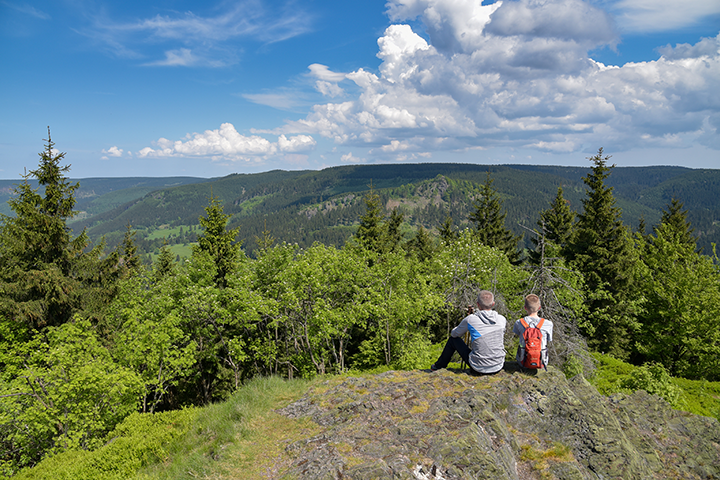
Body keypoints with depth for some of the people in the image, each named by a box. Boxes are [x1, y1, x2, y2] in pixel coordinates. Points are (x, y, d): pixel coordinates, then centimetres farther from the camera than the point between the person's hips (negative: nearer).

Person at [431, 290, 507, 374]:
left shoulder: (470, 320, -13)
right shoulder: (502, 319, -4)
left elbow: (454, 334, 6)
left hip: (479, 368, -3)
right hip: (498, 368, 3)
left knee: (453, 339, 17)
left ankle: (439, 366, 36)